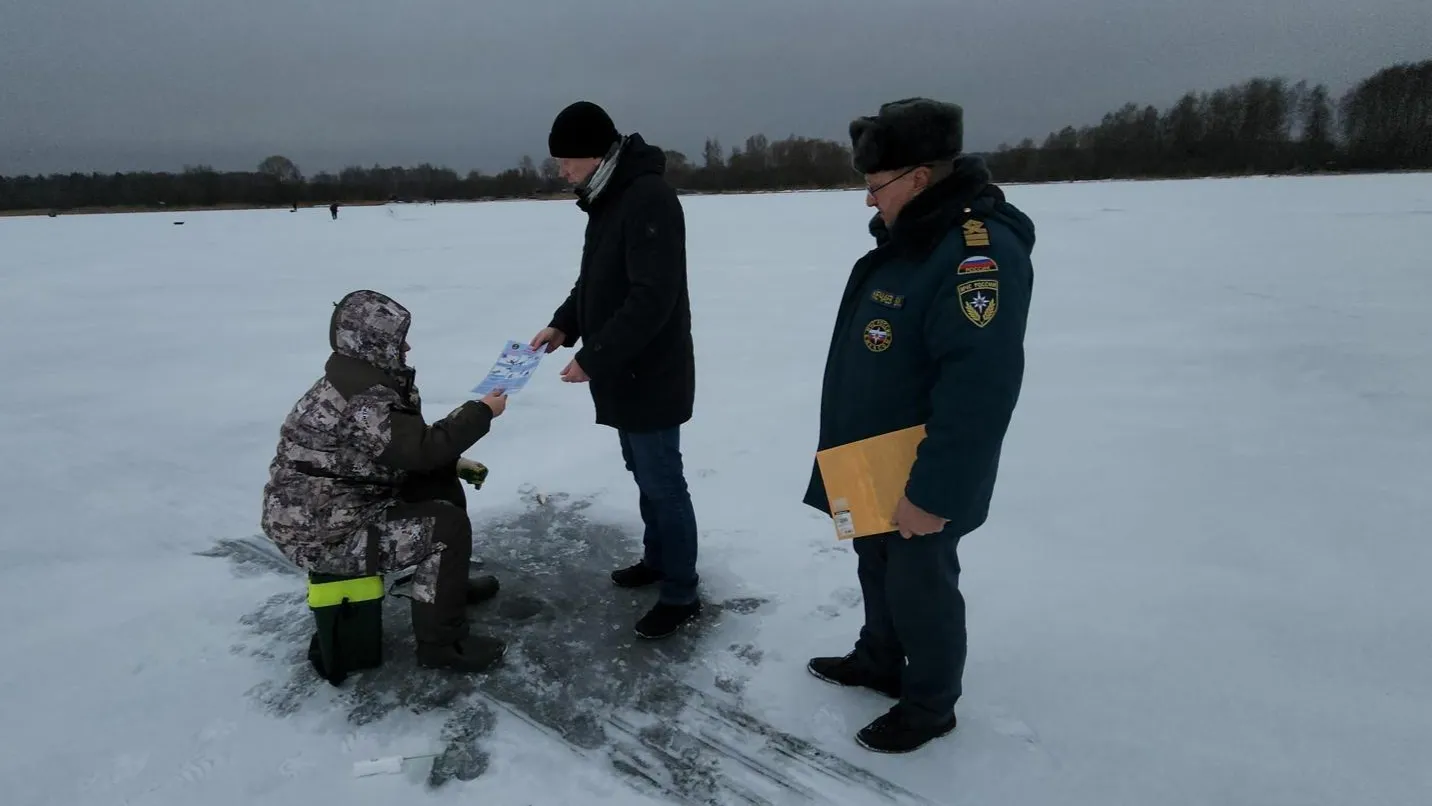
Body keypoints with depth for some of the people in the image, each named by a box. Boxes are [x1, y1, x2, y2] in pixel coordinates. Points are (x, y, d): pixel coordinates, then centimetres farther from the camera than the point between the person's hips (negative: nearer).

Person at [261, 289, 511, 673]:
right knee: (447, 525, -17)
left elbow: (405, 445, 16)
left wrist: (451, 463, 5)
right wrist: (481, 411, -18)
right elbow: (421, 448, -29)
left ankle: (451, 582, 28)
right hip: (320, 533, -11)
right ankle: (441, 644, -6)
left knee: (440, 482, 14)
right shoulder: (362, 399, -27)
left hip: (335, 507, 11)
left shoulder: (363, 379, 7)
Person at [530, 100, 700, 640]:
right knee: (644, 475, 21)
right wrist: (563, 324, 4)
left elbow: (653, 298, -27)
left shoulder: (650, 198, -21)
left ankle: (681, 595, 14)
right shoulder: (605, 197, 10)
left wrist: (592, 359, -23)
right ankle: (657, 559, 37)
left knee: (663, 483, 0)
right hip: (624, 372, 10)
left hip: (652, 374, -9)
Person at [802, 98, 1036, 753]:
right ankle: (878, 661, 45)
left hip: (921, 480, -9)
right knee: (877, 566, 24)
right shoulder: (906, 238, 6)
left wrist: (933, 493, -28)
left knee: (919, 584, 8)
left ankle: (929, 705, 29)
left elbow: (978, 391, -31)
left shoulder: (980, 253, -27)